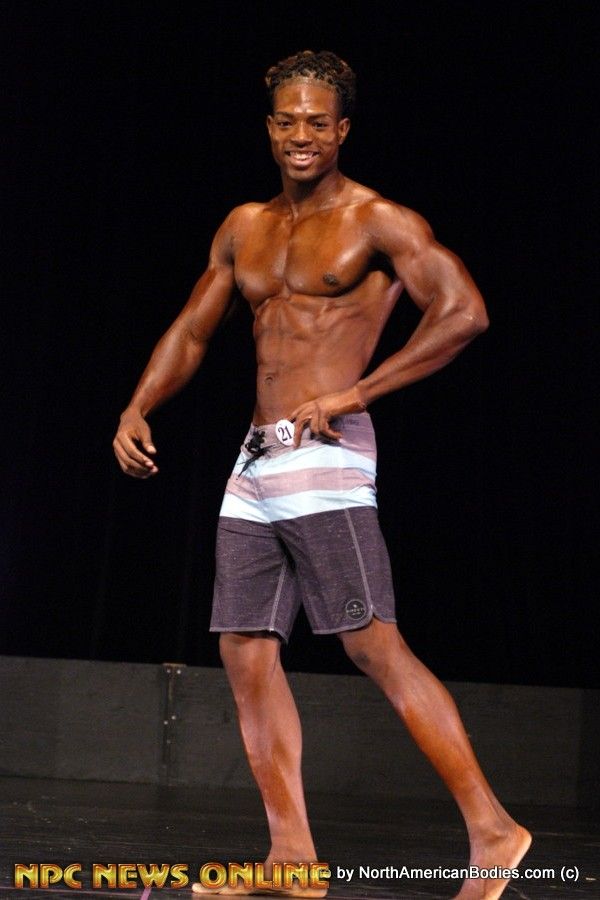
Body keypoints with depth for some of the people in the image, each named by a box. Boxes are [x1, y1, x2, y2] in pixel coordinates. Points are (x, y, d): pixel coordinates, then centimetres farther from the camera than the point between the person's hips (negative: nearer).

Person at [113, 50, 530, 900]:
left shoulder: (376, 222, -4)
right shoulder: (245, 228, 17)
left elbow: (464, 311, -14)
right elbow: (191, 333, 23)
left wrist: (356, 392, -16)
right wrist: (139, 408, 6)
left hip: (325, 456, -8)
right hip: (256, 462, 8)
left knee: (375, 646, -14)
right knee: (246, 650, 4)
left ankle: (491, 831, -11)